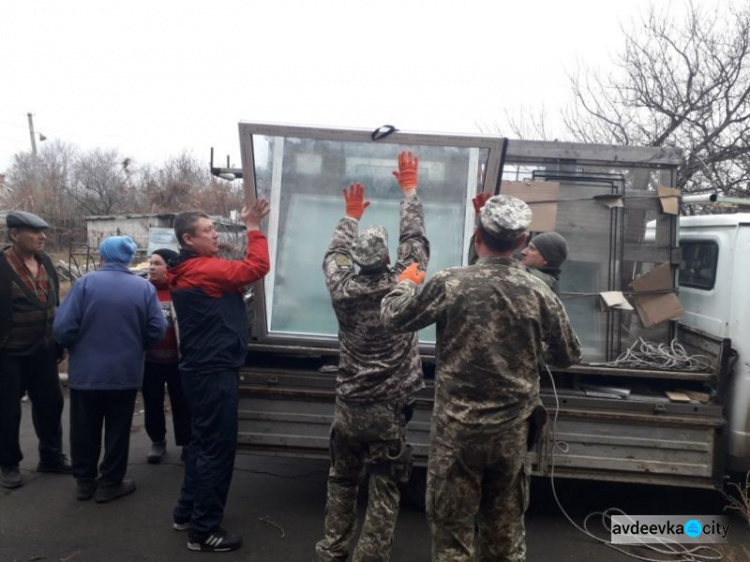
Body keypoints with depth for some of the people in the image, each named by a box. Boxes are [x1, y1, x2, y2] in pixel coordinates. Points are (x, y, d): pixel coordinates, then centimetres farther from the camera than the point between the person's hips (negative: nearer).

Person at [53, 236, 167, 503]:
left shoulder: (85, 283, -10)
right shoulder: (145, 287, -6)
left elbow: (63, 328, -13)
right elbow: (157, 331, -8)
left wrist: (77, 347, 9)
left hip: (86, 372, 0)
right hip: (125, 372, 0)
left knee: (85, 430, 16)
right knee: (118, 430, 13)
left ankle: (84, 481, 29)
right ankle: (110, 483, 22)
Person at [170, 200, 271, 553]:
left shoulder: (190, 271, 14)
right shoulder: (203, 269, -18)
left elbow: (234, 278, 16)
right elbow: (257, 268, -24)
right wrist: (254, 229, -13)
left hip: (203, 369, 11)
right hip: (214, 372, -11)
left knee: (203, 442, 19)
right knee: (218, 448, -3)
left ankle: (186, 513, 31)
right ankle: (204, 531, 7)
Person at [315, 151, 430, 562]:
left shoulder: (342, 290, -6)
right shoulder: (401, 286, -12)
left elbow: (334, 255, 14)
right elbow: (414, 237, -1)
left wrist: (351, 215, 26)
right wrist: (409, 186, 10)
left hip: (348, 405, 3)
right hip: (388, 408, -3)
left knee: (341, 479, 21)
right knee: (383, 490, 8)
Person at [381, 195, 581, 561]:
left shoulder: (450, 283, -14)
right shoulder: (539, 293, -5)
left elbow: (393, 318, -2)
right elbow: (569, 356, 7)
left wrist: (406, 283, 17)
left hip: (458, 428, -3)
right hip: (512, 431, 3)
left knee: (453, 526, 11)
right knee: (506, 525, 20)